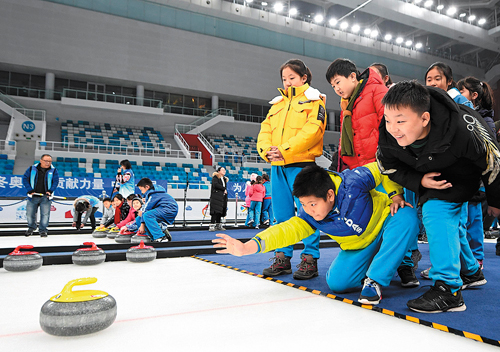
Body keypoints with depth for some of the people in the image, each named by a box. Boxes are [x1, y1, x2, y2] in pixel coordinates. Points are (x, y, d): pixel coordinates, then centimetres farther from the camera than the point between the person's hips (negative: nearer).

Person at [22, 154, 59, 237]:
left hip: (46, 197, -1)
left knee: (45, 214, -2)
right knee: (30, 214, 10)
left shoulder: (53, 170, 3)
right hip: (33, 196, 1)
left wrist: (50, 191, -16)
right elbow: (25, 179, 4)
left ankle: (43, 230, 13)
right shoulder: (32, 169, 4)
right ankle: (31, 228, 33)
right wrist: (29, 190, -8)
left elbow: (55, 181, -1)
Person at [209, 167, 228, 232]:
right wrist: (224, 189, -9)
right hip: (216, 196, -7)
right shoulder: (215, 177, 0)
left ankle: (218, 225, 13)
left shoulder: (224, 179, 22)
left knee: (220, 211, 6)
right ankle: (212, 226, -15)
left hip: (222, 197, 7)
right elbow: (216, 185, -17)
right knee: (215, 211, -14)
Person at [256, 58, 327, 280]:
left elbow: (312, 129, -12)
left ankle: (309, 259, 5)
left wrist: (285, 150, -21)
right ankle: (282, 258, 18)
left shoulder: (314, 101, 4)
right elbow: (265, 130, 14)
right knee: (282, 214, 9)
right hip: (277, 166, 6)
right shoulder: (277, 104, 22)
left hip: (301, 164, -6)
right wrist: (267, 150, -7)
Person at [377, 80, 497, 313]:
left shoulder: (461, 131, -42)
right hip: (427, 173, 6)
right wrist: (419, 182, -30)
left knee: (437, 211, -25)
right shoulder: (387, 137, -32)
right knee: (452, 222, 17)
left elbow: (491, 162, -23)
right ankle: (470, 272, 43)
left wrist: (495, 201, -8)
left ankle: (448, 289, -17)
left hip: (463, 170, -5)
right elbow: (389, 167, -12)